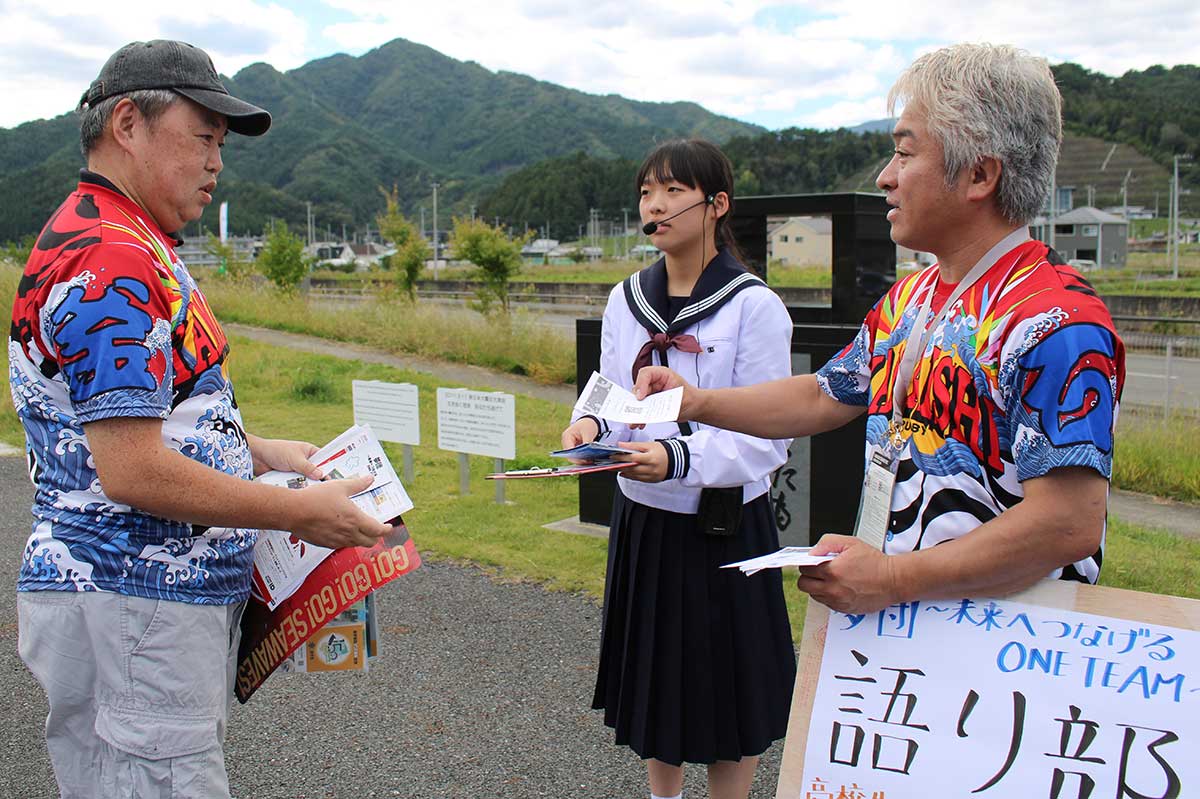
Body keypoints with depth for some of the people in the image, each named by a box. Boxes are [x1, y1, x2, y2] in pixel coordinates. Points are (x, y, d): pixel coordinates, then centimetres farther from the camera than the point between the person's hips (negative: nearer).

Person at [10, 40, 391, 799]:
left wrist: (257, 449, 13)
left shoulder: (133, 248, 17)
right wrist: (303, 512, -16)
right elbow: (133, 471, -24)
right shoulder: (113, 262, -18)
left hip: (171, 596, 10)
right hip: (132, 609, -10)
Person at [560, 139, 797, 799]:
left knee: (726, 688, 8)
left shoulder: (754, 306, -13)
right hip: (642, 519, 6)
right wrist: (591, 426, -14)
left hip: (725, 525, -5)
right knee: (652, 676, 19)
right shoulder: (626, 300, 4)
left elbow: (766, 440, -16)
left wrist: (678, 459, -31)